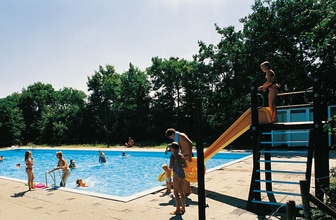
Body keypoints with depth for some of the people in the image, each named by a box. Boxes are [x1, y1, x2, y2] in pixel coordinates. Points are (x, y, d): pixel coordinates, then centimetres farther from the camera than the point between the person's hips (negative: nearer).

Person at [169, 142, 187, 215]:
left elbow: (171, 167, -17)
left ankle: (178, 210, 8)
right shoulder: (181, 155, 7)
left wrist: (170, 167, 5)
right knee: (182, 192, 17)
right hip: (182, 174, 7)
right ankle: (183, 208, 28)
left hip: (176, 176, -7)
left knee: (176, 193, 3)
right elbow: (185, 165, 14)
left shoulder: (172, 156, -12)